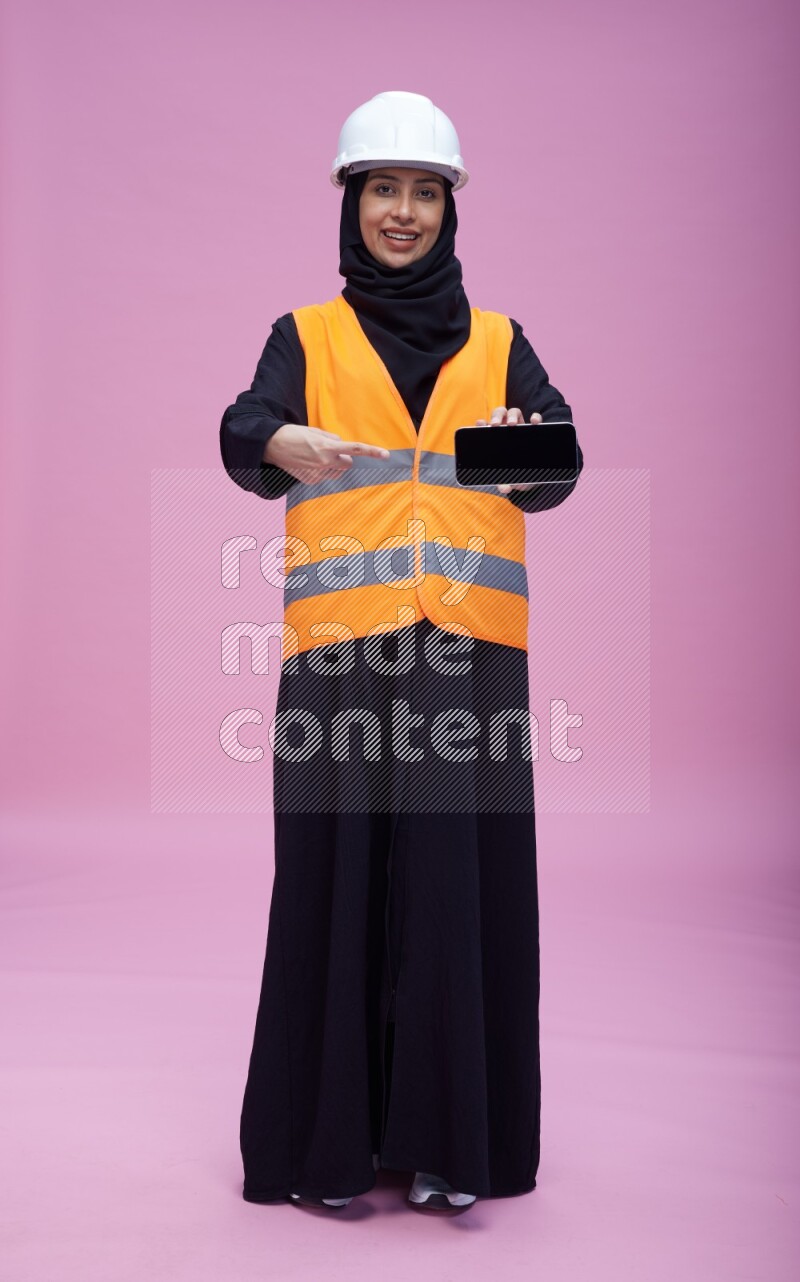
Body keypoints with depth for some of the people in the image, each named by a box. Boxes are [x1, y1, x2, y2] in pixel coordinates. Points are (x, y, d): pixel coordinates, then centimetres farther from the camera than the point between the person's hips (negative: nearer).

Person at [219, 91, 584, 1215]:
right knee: (339, 877, -1)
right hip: (341, 649, -1)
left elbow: (555, 471, 2)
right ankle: (329, 1136, 12)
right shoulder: (307, 336, 14)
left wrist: (524, 448, -22)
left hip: (471, 650, 1)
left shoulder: (498, 342, 17)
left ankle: (448, 1139, 11)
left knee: (464, 882, 0)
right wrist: (282, 446, -29)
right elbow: (247, 438, -5)